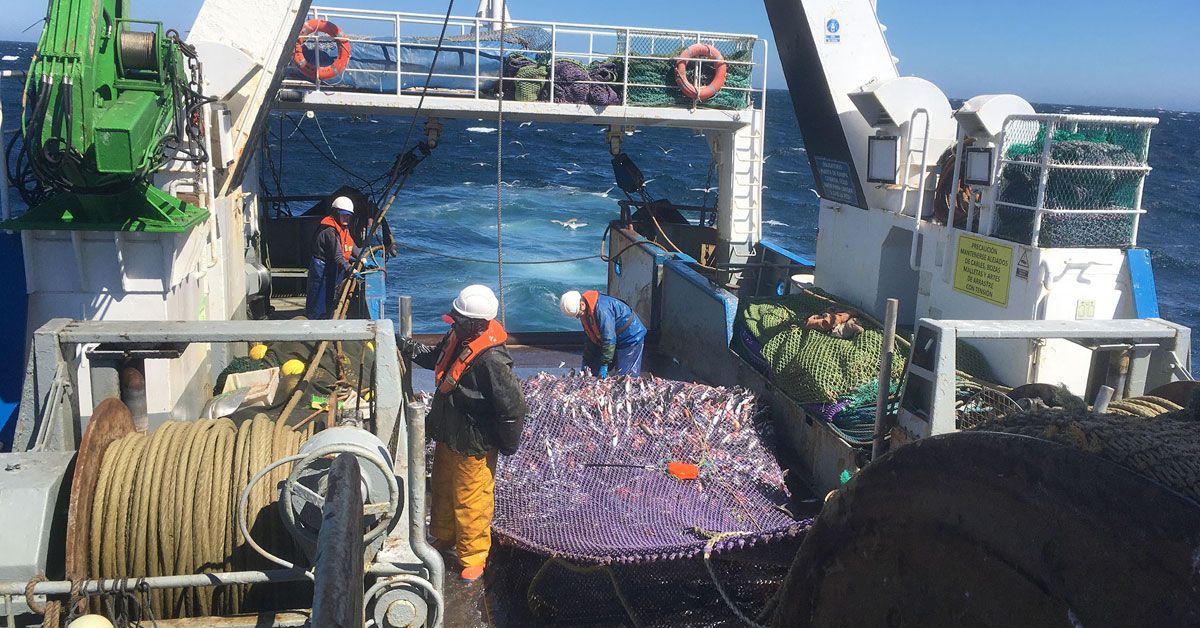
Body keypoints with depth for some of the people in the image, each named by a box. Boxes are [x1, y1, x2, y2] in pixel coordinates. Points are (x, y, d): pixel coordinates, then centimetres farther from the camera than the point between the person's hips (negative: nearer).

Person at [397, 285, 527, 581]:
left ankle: (474, 556, 30)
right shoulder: (457, 337, -6)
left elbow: (513, 408, -28)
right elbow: (436, 357, 18)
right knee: (443, 488, 27)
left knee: (470, 501, 9)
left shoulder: (491, 360, -33)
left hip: (473, 446, -9)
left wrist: (507, 445, -15)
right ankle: (445, 536, 52)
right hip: (448, 435, 9)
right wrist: (409, 348, 0)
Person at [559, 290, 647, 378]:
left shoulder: (601, 309, -31)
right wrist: (586, 362, 8)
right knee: (593, 372, 7)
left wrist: (604, 365, -27)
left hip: (630, 339, -10)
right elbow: (591, 338, 10)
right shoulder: (586, 312, -1)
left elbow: (609, 339, -30)